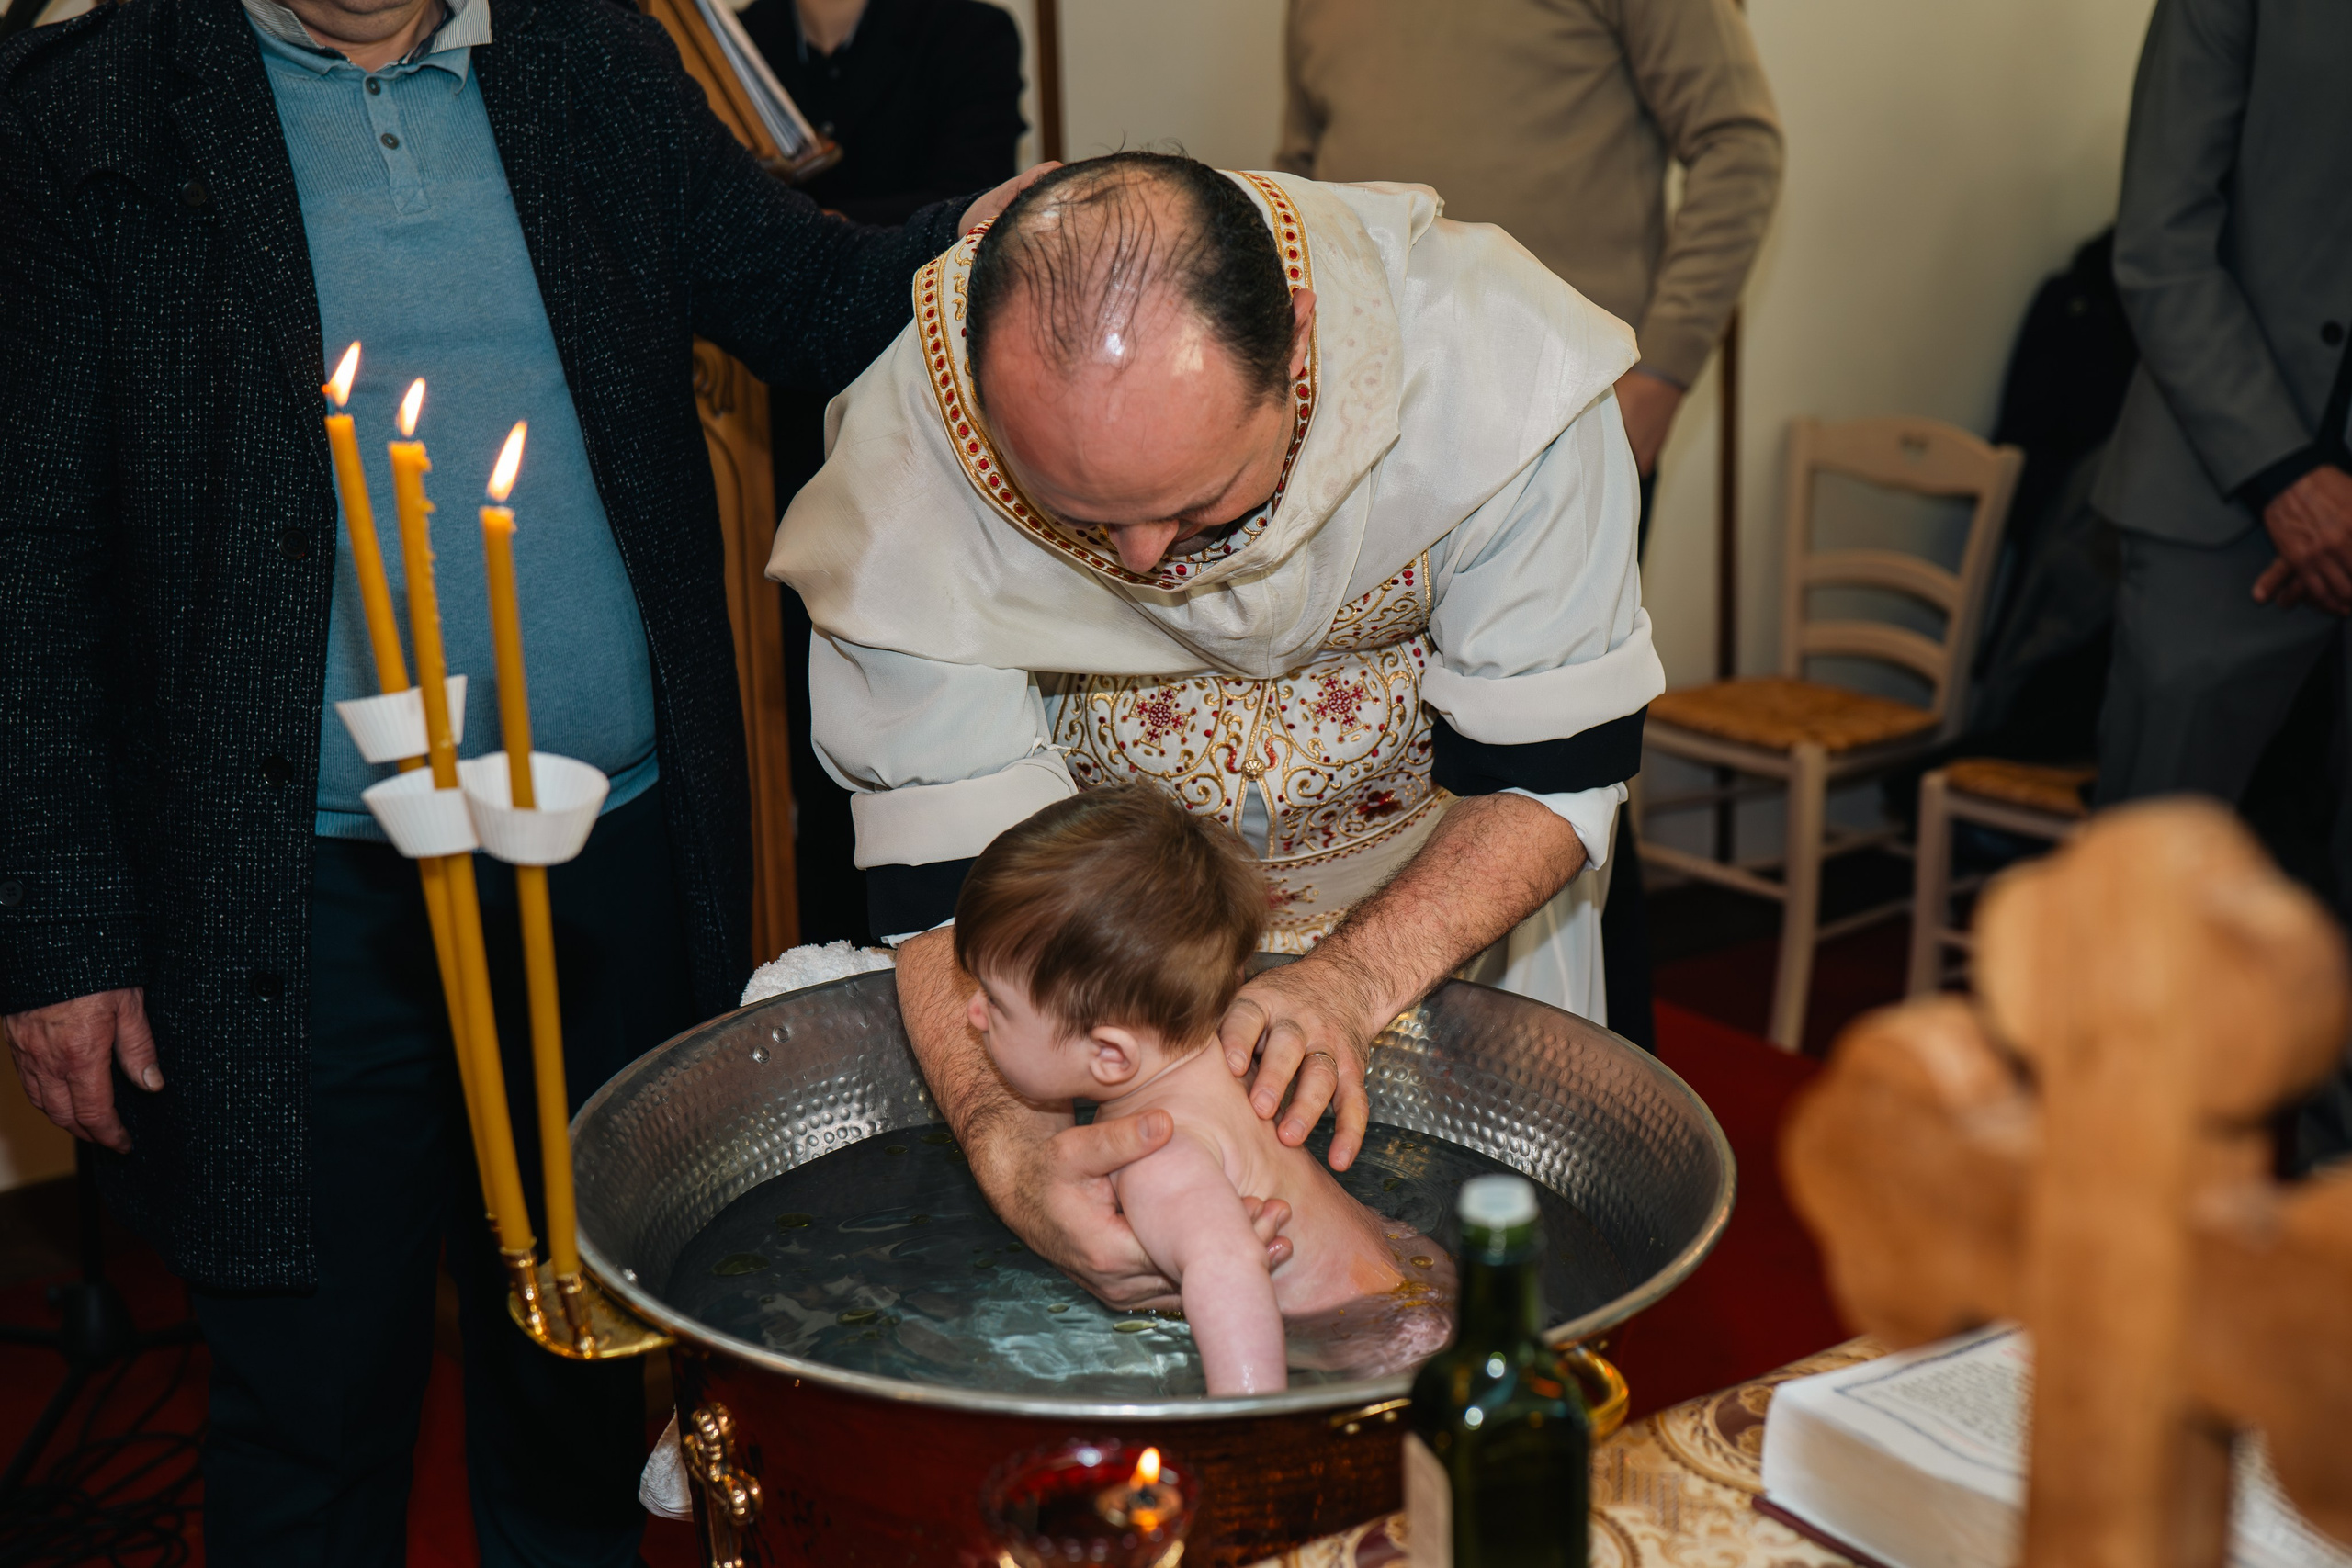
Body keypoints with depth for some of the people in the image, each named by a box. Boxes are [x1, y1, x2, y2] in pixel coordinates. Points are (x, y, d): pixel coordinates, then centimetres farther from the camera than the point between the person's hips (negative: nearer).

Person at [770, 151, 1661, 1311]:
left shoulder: (1498, 368, -33)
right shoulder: (903, 469, -32)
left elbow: (1551, 766, -23)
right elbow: (949, 875, -26)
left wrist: (1353, 977, -39)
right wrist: (1006, 1145, -44)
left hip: (1446, 907, 0)